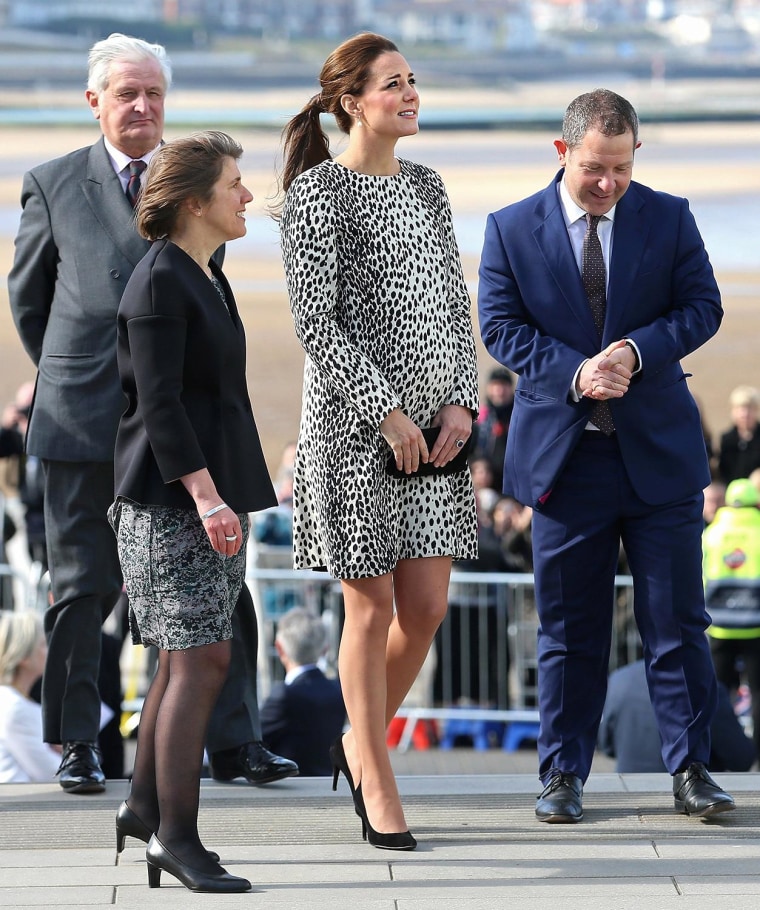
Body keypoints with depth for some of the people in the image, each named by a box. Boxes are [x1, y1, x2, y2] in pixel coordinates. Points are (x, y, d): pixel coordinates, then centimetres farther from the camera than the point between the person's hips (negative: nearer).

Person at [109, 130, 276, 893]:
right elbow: (158, 403, -19)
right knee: (201, 660, -11)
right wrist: (205, 496, -25)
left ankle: (145, 805, 22)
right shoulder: (159, 282, -14)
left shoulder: (206, 278, 16)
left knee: (185, 655, 13)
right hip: (171, 499, -10)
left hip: (210, 493, 10)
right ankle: (175, 836, -8)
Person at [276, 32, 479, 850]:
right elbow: (316, 320, -12)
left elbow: (454, 304, 13)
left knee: (426, 606, 5)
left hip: (435, 426, 6)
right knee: (372, 605, 0)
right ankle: (377, 783, 13)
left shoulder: (425, 186, 12)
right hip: (354, 424, -6)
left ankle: (360, 741, 28)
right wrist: (386, 413, -15)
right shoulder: (318, 192, -7)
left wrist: (461, 403, 0)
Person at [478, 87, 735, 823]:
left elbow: (702, 307, 0)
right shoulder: (511, 230, 1)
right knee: (567, 628, 6)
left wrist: (636, 350, -16)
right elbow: (500, 326, -2)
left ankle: (689, 769, 9)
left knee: (677, 620, 1)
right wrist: (575, 371, -17)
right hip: (563, 451, 0)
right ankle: (563, 775, 14)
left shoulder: (669, 218, 3)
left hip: (659, 451, 0)